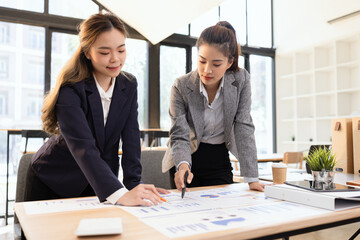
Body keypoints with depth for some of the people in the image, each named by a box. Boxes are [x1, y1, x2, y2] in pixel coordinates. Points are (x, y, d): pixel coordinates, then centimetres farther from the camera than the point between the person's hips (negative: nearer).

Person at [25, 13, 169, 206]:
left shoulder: (129, 86, -7)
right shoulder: (70, 90, -25)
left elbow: (131, 138, -12)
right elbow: (83, 147, -37)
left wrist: (135, 184, -23)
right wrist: (119, 194, -47)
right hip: (51, 181, -3)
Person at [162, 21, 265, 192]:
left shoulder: (241, 80, -14)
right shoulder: (181, 87, -19)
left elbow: (244, 128, -14)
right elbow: (179, 136, -18)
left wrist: (251, 178, -20)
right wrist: (183, 165, -40)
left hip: (220, 161, 2)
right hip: (187, 160, -1)